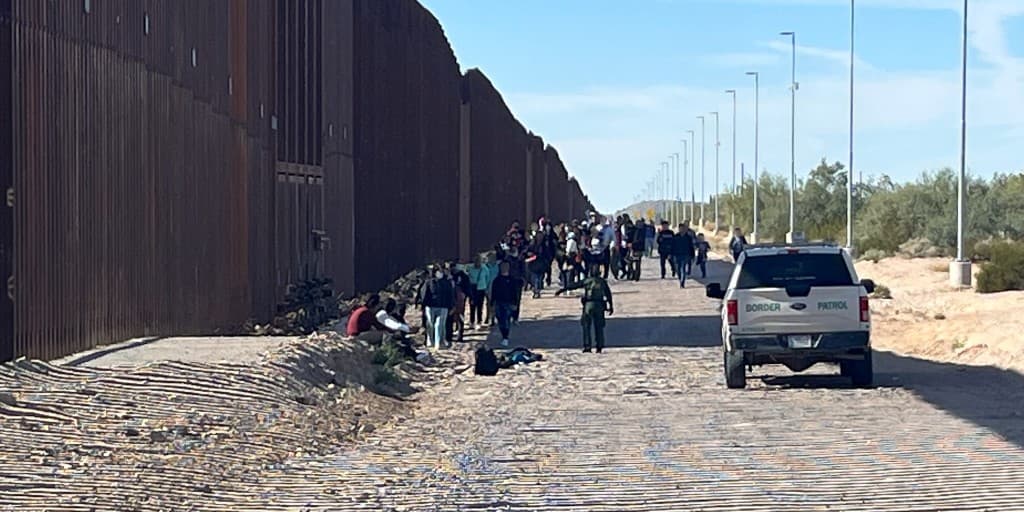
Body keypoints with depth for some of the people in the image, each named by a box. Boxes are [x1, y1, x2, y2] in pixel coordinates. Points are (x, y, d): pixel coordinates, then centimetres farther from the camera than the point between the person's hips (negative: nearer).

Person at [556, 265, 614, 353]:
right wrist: (611, 306, 20)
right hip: (599, 305, 2)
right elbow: (608, 294, 14)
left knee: (586, 326, 3)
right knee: (599, 327, 10)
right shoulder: (603, 282, 13)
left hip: (588, 304, -2)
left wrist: (561, 290, 9)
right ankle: (599, 347, 5)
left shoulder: (587, 281, 7)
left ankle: (587, 346, -7)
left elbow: (574, 285, 7)